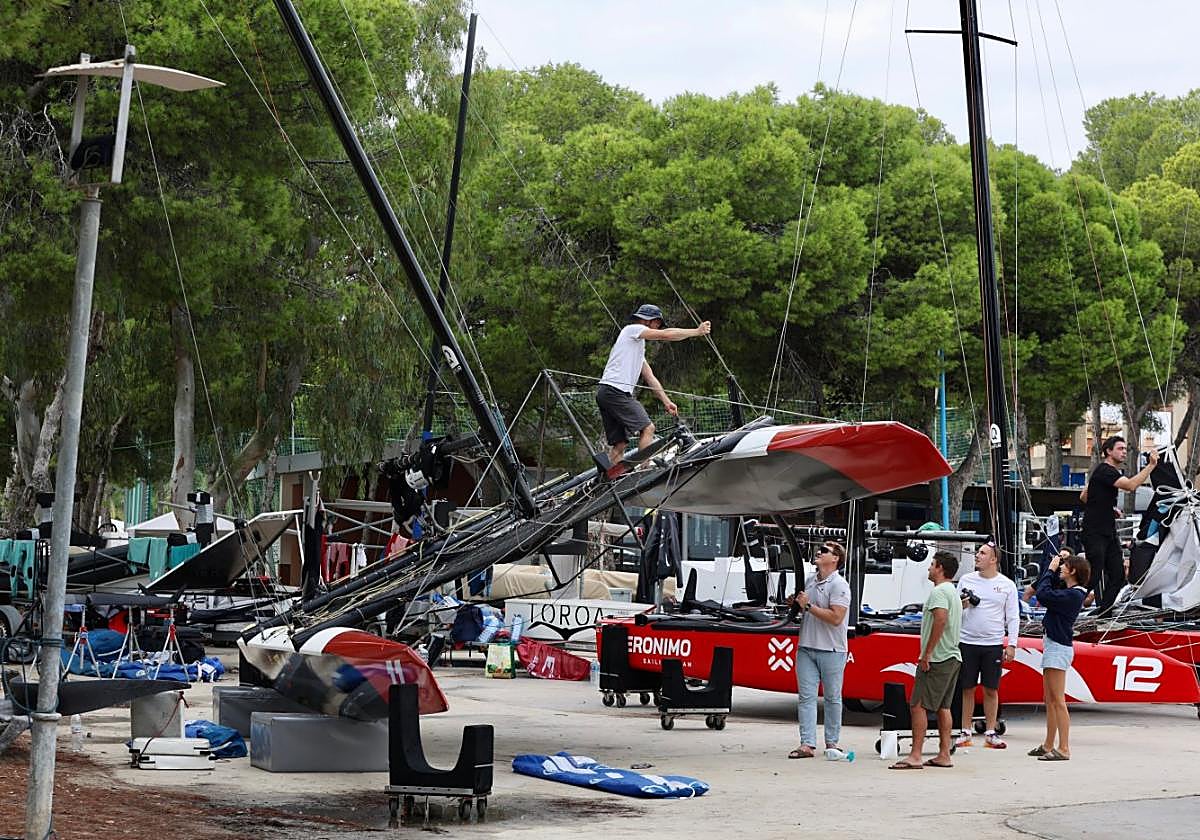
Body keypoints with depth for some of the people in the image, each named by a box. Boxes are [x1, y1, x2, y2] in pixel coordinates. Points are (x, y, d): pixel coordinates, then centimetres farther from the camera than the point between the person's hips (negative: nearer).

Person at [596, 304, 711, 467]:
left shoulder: (639, 345, 29)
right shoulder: (632, 329, 1)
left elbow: (650, 378, 27)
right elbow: (666, 334, -8)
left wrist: (666, 402, 20)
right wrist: (697, 332, -1)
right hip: (615, 391, -10)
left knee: (618, 443, 7)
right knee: (647, 428, -11)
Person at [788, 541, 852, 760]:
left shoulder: (839, 585, -10)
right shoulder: (809, 581, 12)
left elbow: (836, 618, -20)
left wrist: (808, 605, -16)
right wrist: (795, 603, 6)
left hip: (831, 650, -6)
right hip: (806, 648, 6)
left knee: (832, 697, 5)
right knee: (806, 696, -1)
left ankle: (832, 742, 15)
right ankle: (807, 744, -3)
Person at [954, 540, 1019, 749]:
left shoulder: (1007, 585, 3)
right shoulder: (966, 580, 7)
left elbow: (1013, 617, 4)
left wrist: (1011, 645, -2)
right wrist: (961, 606, -10)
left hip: (993, 645, -1)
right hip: (967, 643, 1)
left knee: (991, 690, 3)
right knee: (967, 689, 3)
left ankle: (990, 734, 10)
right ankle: (965, 733, 10)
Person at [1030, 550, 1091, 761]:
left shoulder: (1073, 595, -17)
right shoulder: (1069, 591, 11)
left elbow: (1043, 595, -24)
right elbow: (1044, 587, 24)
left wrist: (1051, 569, -11)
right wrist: (1054, 566, 13)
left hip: (1058, 648, -10)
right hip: (1053, 646, 10)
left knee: (1057, 701, -9)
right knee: (1050, 701, 17)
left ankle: (1064, 749, -9)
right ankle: (1048, 746, 25)